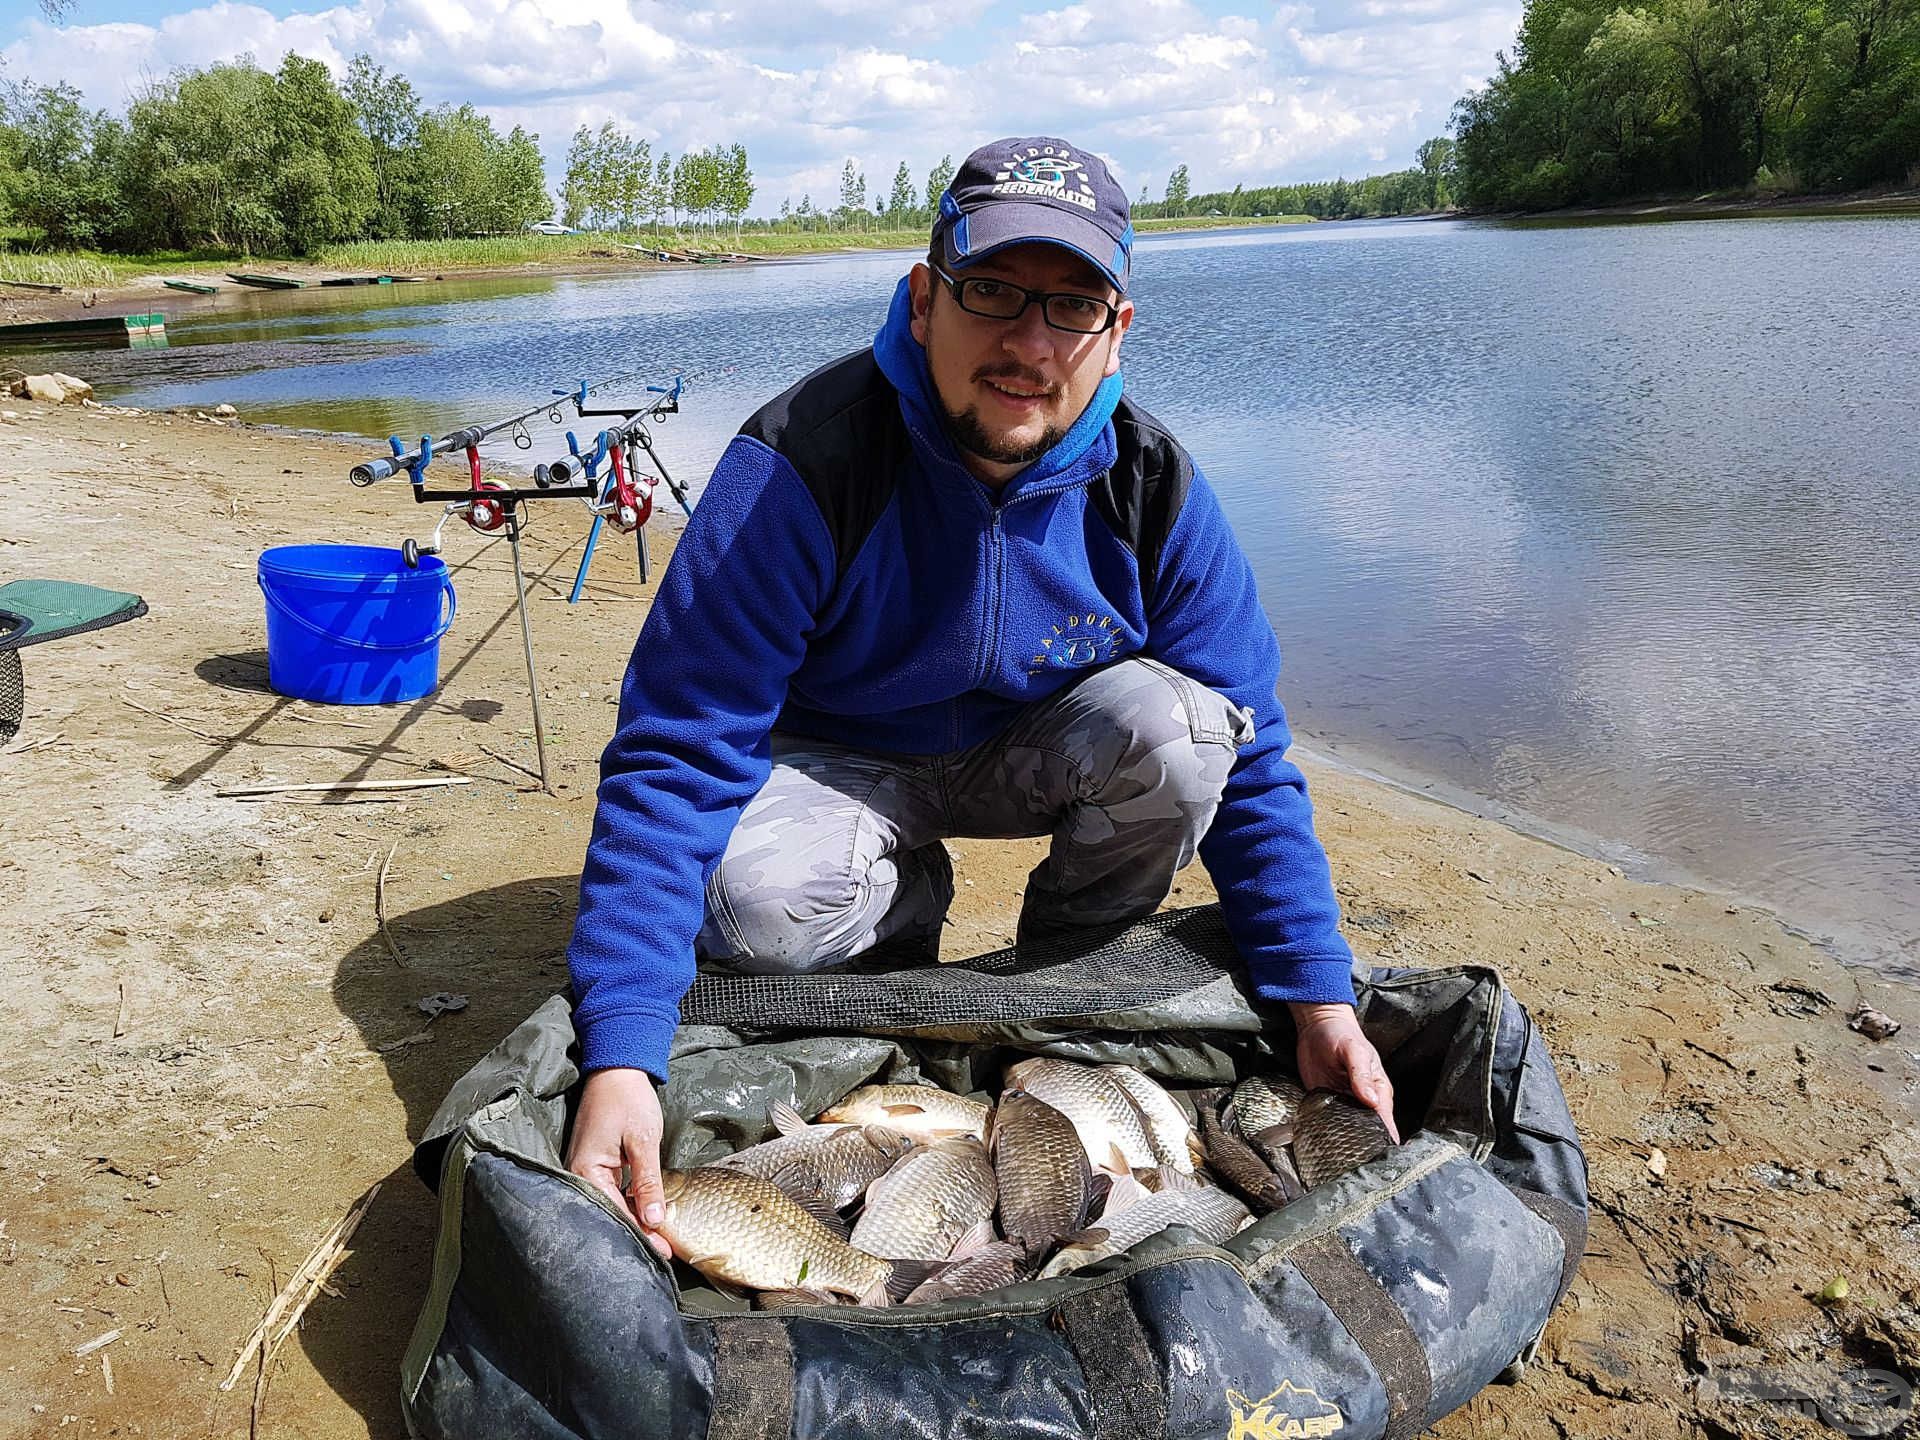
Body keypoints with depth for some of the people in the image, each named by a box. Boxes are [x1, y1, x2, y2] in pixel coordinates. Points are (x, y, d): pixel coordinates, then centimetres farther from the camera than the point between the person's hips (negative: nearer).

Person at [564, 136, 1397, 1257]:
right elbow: (679, 750, -31)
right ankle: (909, 902, 5)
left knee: (1169, 721, -30)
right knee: (751, 906, -34)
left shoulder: (1154, 491, -17)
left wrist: (1320, 999, -19)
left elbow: (1247, 760, -11)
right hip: (840, 763, -2)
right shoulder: (802, 465, -28)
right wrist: (620, 1057, -41)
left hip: (1031, 758, 2)